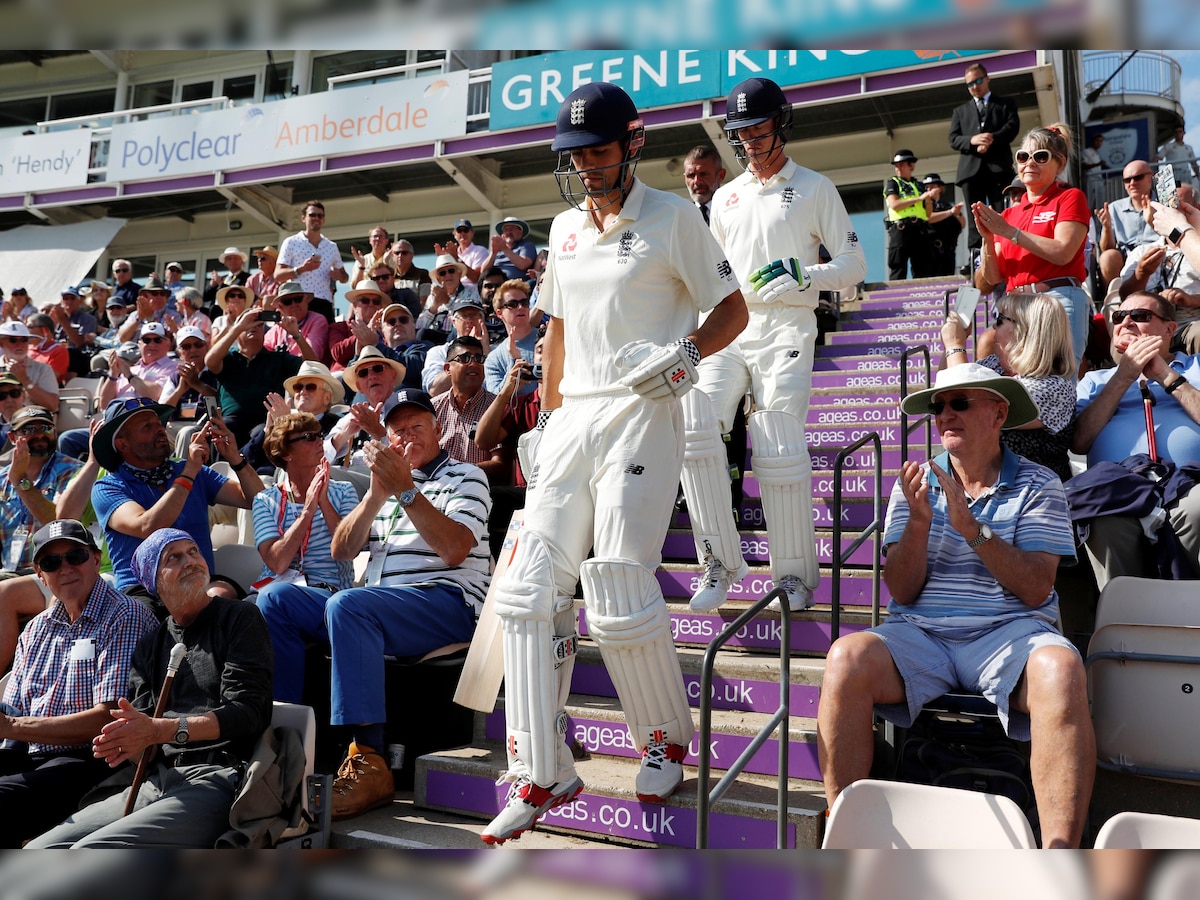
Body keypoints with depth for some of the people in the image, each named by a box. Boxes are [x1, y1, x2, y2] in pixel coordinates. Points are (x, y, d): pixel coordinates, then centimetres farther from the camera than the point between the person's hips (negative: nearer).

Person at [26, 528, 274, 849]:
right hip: (154, 783, 6)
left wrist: (162, 730, -17)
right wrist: (123, 743, -13)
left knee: (90, 851, -23)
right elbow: (144, 743, 12)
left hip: (216, 779, -6)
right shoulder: (149, 647, 21)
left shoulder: (239, 618, 5)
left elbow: (250, 711, -7)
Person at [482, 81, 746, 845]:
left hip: (642, 417, -6)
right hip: (573, 419, 6)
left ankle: (667, 738, 17)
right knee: (531, 589, -3)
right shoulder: (566, 227, 18)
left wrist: (686, 354, -18)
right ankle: (541, 776, 7)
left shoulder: (672, 217, 0)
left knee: (621, 597, -11)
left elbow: (733, 309, 1)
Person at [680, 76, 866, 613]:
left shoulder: (814, 188, 8)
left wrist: (803, 276, -13)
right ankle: (719, 561, -8)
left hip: (785, 330, -4)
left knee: (779, 453, -11)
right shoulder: (726, 197, 22)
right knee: (692, 423, -18)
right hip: (728, 330, 4)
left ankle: (795, 574, 6)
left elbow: (853, 265, 3)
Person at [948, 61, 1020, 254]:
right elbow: (953, 139, 10)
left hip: (998, 167, -2)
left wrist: (991, 139, -15)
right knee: (974, 219, -4)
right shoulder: (960, 111, 25)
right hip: (971, 169, 2)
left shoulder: (1005, 104, 20)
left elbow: (1013, 126, 2)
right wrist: (972, 140, -11)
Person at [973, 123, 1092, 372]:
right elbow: (993, 279, 13)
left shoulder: (1070, 197, 7)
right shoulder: (1008, 214, 19)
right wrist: (988, 239, -3)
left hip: (1059, 299, -5)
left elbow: (1062, 253, -11)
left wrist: (1008, 231, -8)